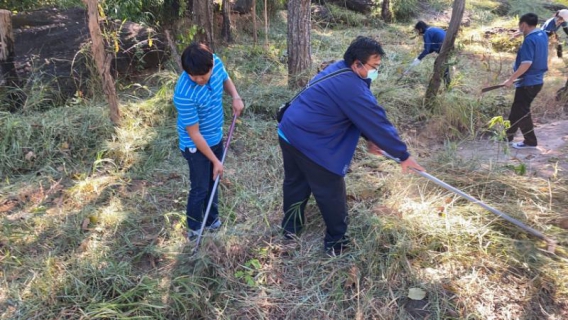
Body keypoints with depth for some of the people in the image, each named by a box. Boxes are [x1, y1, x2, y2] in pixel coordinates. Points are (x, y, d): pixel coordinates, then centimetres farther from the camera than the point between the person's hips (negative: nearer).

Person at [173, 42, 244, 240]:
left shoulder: (217, 63, -18)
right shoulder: (184, 94, -35)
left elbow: (225, 79, 9)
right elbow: (194, 134, -26)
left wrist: (235, 97, -10)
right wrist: (215, 160, -19)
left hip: (216, 138, 7)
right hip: (196, 146, -6)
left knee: (212, 181, 23)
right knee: (200, 188, 7)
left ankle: (212, 218, 45)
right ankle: (194, 227, 32)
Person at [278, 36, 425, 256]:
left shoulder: (340, 71, 8)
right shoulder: (351, 87, -23)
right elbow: (376, 121, -18)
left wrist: (369, 139, 12)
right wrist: (403, 155, -10)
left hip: (289, 133, 10)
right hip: (310, 143, -10)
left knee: (296, 183, 24)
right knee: (332, 194, 5)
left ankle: (290, 228, 42)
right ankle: (336, 243, 21)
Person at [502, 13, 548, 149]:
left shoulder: (530, 40, -21)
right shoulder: (543, 35, 8)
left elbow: (526, 64, -27)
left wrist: (511, 79, -23)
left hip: (528, 82, -9)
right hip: (536, 80, 9)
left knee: (521, 111, 1)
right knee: (517, 109, 18)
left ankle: (530, 141, 9)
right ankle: (508, 135, 29)